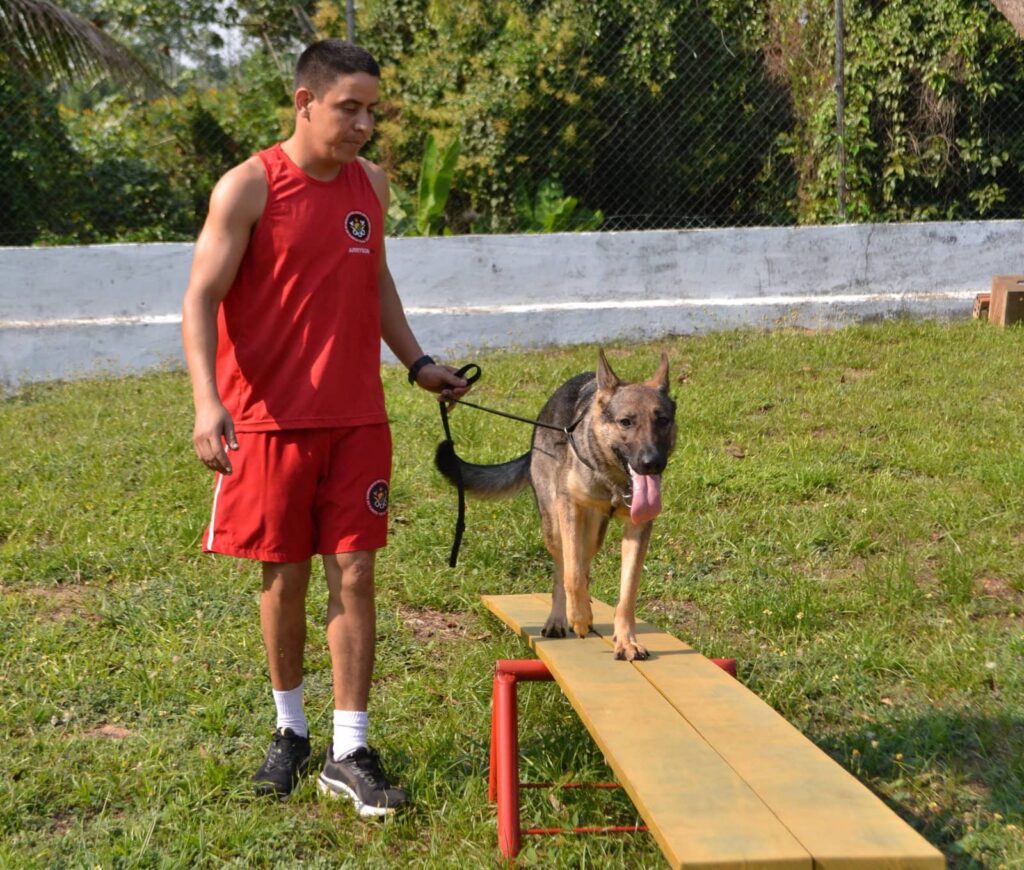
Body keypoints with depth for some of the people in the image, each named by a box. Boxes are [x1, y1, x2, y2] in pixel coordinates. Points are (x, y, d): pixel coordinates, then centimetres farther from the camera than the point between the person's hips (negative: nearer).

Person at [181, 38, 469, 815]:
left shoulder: (371, 184, 7)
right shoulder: (248, 188, -9)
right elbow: (202, 298, -12)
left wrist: (418, 362, 11)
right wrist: (207, 399, -25)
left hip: (357, 418, 4)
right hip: (270, 420, -4)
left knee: (354, 574, 1)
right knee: (284, 578, 7)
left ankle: (351, 753, 6)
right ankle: (291, 731, 27)